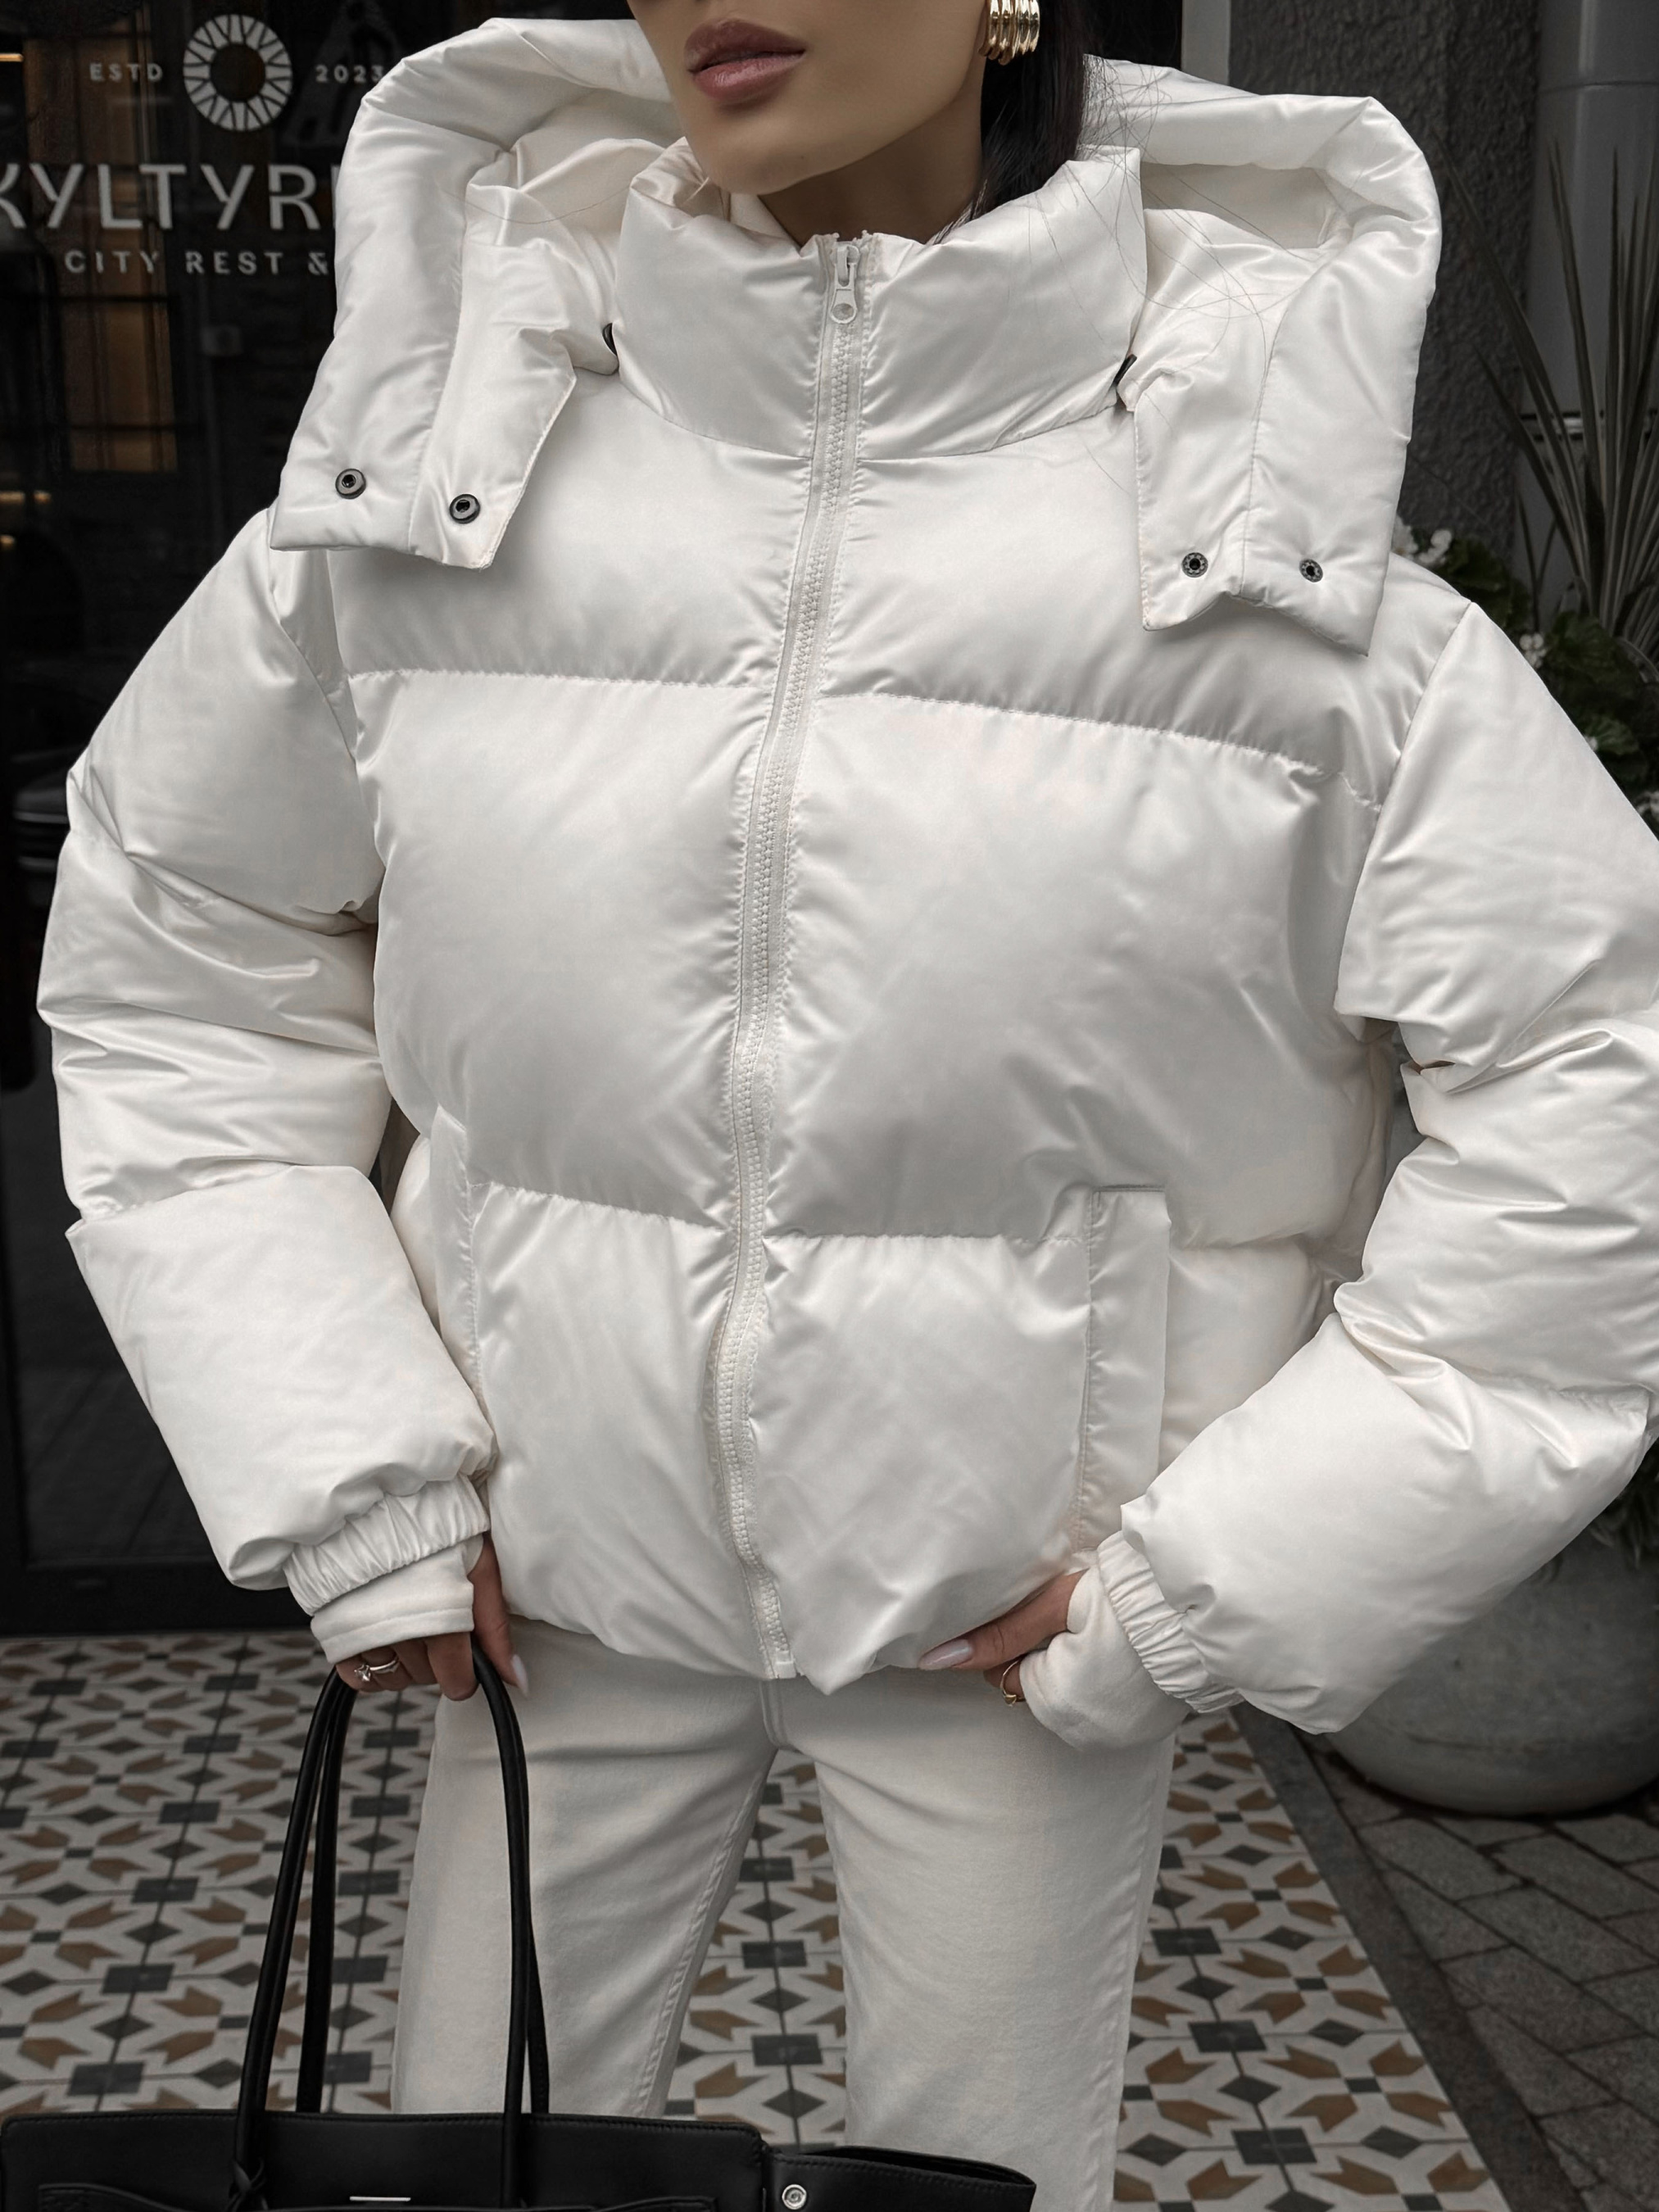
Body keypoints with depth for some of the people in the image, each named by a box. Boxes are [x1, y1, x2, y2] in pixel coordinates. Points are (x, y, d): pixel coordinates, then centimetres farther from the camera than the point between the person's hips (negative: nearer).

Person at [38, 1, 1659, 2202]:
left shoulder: (1256, 525, -13)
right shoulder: (437, 462, -7)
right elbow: (173, 947, 5)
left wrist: (1218, 1573, -10)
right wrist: (346, 1483, -2)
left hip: (1012, 1600, -1)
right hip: (567, 1556, 2)